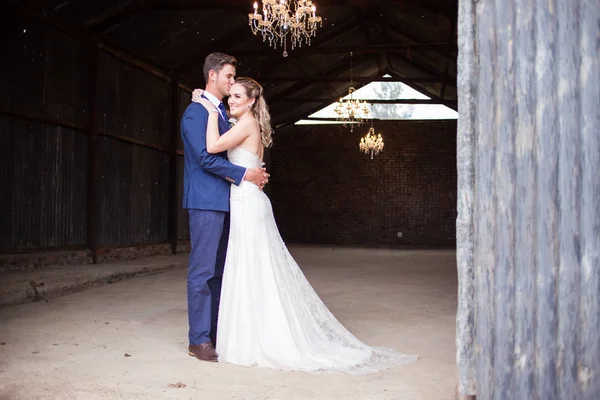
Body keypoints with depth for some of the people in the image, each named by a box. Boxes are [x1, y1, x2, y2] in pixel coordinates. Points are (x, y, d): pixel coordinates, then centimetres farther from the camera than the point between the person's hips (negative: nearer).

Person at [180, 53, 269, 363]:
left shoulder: (222, 112, 19)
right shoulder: (196, 112, -9)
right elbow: (205, 157, -18)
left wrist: (254, 174, 5)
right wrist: (243, 174, -15)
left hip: (224, 201, 9)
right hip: (206, 200, -9)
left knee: (220, 270, 11)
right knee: (203, 270, -5)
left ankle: (216, 332, 18)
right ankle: (199, 339, 2)